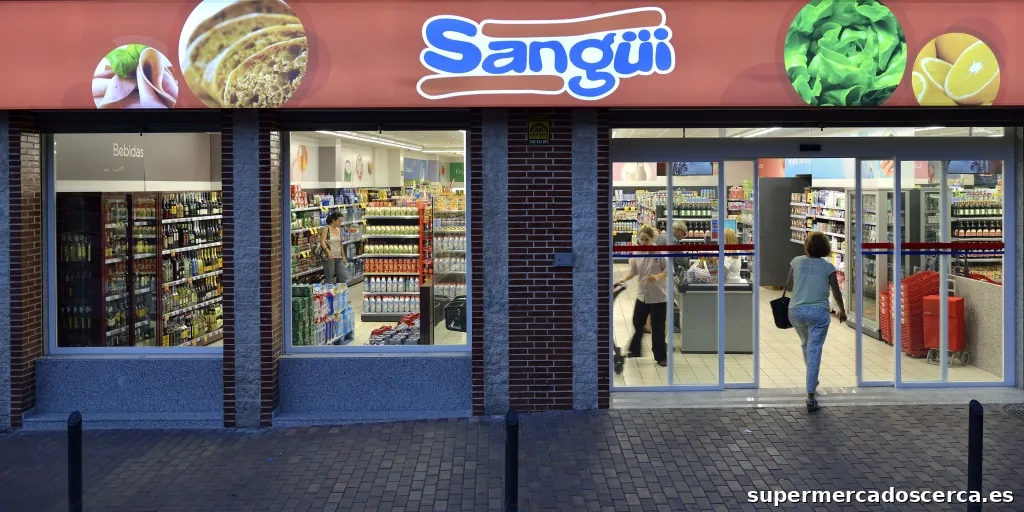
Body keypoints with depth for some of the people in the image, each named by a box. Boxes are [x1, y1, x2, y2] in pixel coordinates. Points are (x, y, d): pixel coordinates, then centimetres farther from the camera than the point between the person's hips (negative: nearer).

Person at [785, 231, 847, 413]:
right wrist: (842, 310, 20)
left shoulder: (796, 261, 2)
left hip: (796, 311, 3)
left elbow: (788, 286, 8)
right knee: (814, 352, -2)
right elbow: (836, 292, 4)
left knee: (805, 344, 27)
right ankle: (810, 397, -6)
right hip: (818, 312, -3)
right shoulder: (828, 267, -2)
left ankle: (812, 379, 44)